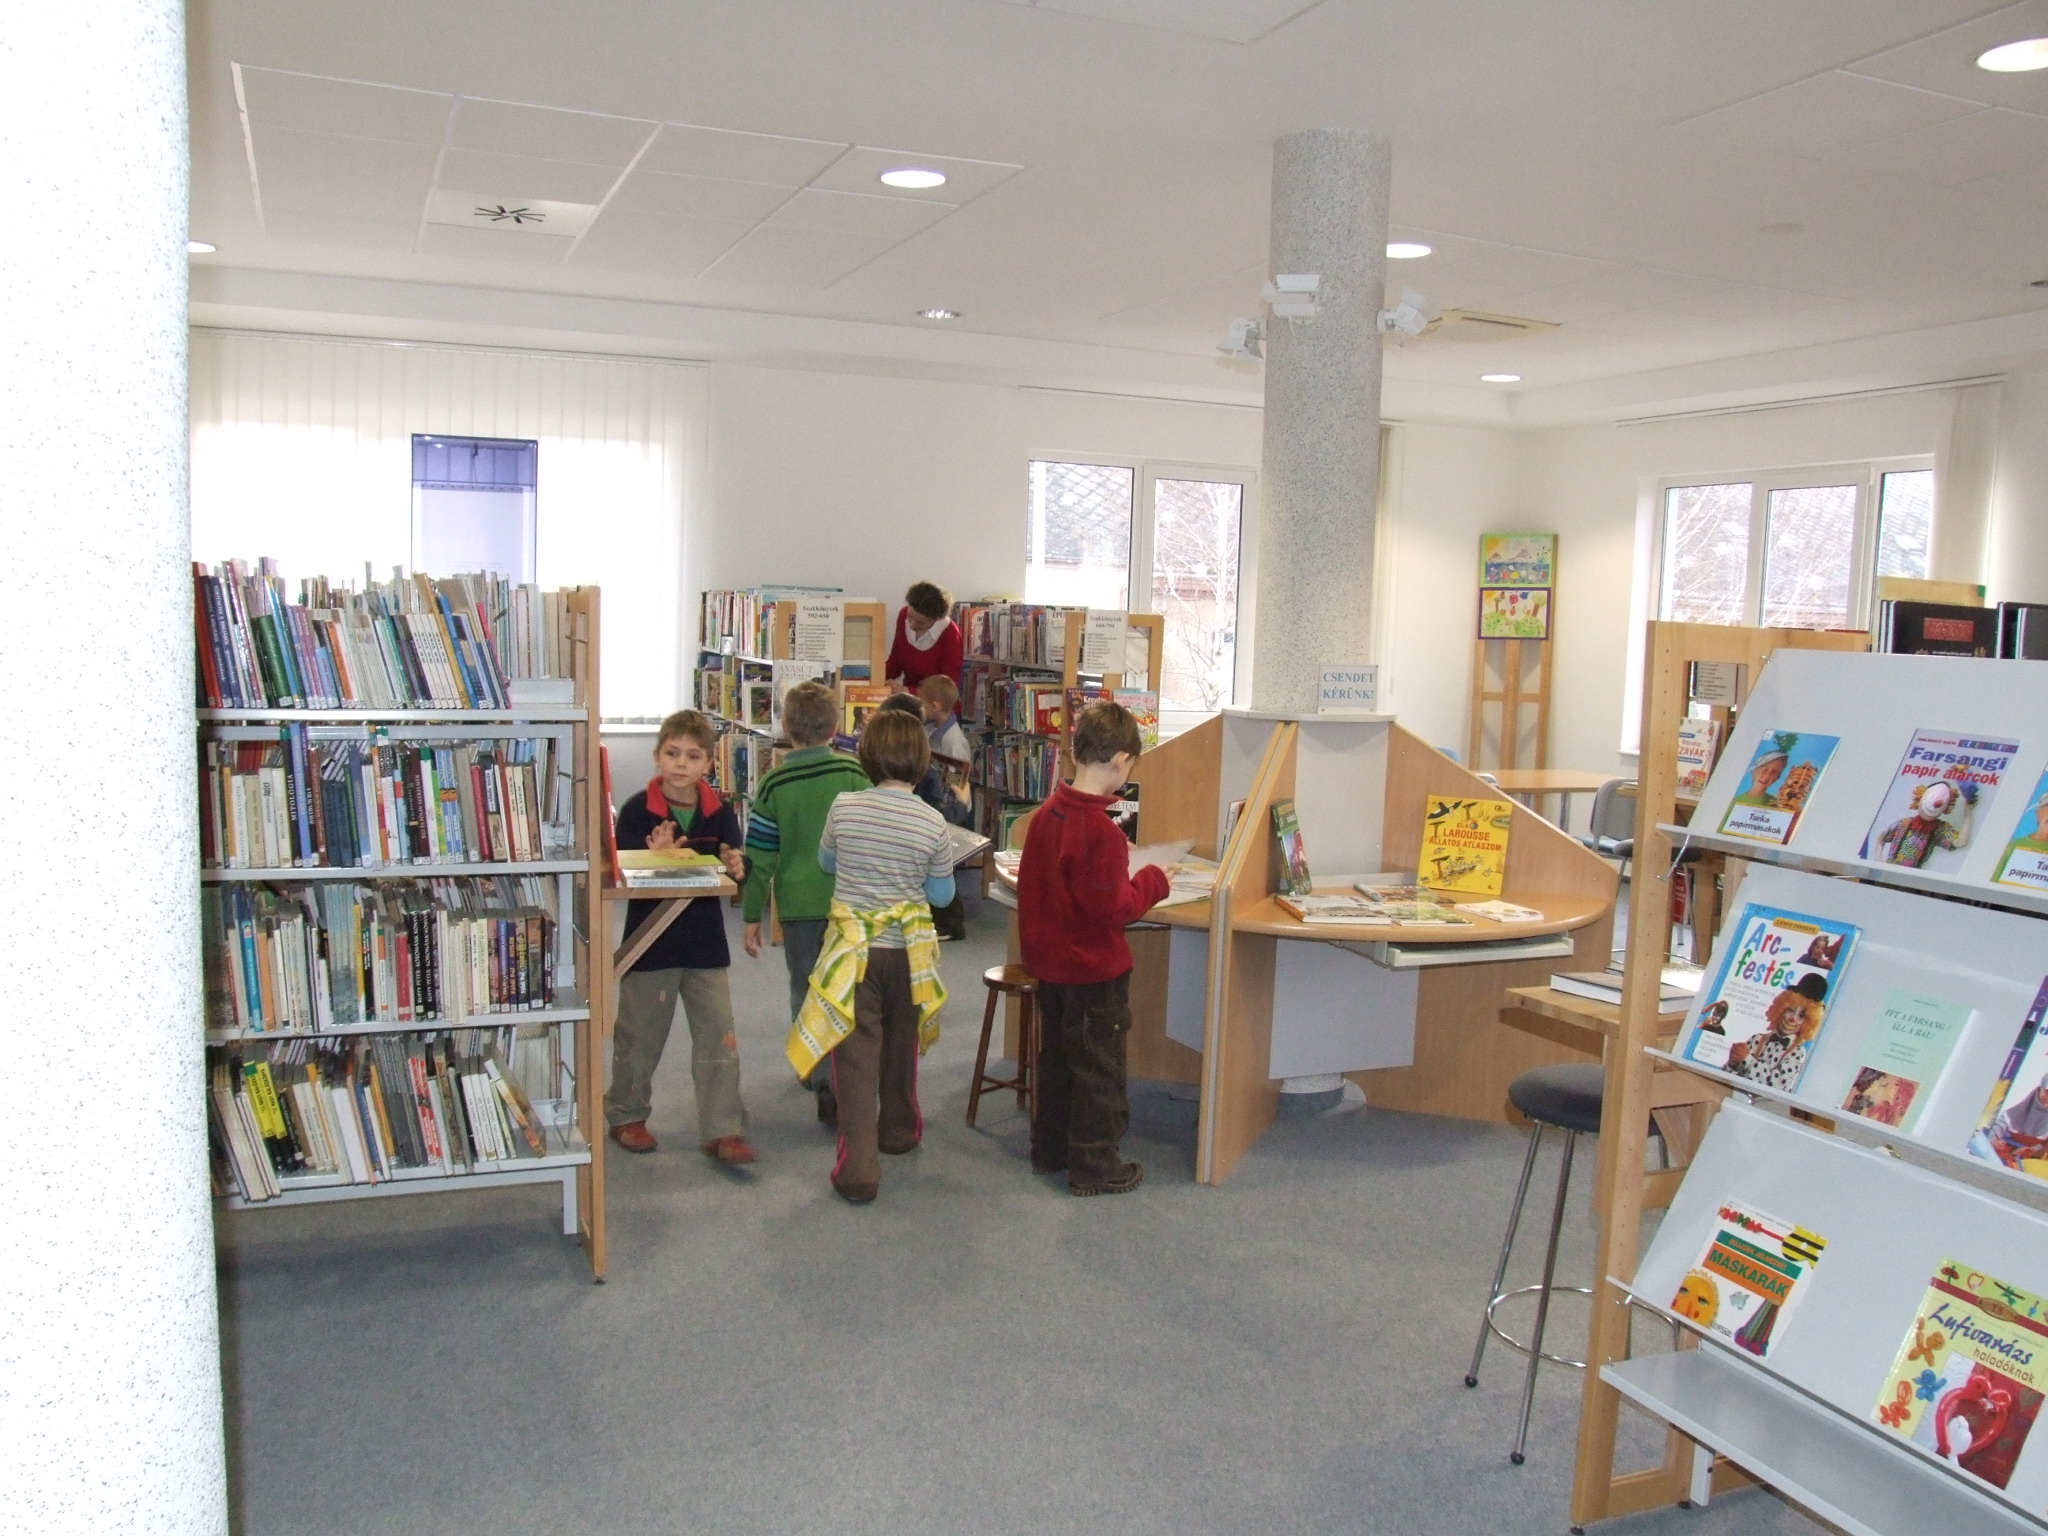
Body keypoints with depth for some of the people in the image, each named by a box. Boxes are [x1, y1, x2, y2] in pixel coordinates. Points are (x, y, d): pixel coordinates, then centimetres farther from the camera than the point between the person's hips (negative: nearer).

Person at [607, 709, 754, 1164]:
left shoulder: (719, 811, -1)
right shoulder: (636, 811, -10)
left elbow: (736, 867, 0)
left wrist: (735, 868, -22)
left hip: (705, 941, 3)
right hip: (650, 939, -2)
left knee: (718, 1037, 2)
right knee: (640, 1037, 12)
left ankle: (722, 1130, 9)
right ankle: (626, 1116, 32)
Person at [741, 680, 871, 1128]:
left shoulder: (774, 783, -5)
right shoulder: (854, 773, -5)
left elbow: (759, 856, -3)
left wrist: (752, 916, 6)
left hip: (797, 904, 0)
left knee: (805, 990, 15)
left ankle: (817, 1072, 23)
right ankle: (837, 1088, 2)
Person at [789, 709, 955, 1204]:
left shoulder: (844, 808, -10)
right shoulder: (931, 823, -11)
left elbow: (827, 862, 9)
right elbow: (942, 894, 0)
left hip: (853, 948, -1)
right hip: (908, 950, 1)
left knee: (856, 1056, 0)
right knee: (901, 1045, 22)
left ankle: (858, 1169, -5)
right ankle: (899, 1130, 42)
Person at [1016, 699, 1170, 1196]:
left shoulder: (1045, 814, 0)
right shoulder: (1101, 831, -26)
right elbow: (1115, 908, -24)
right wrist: (1152, 879, -9)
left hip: (1049, 963, 8)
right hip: (1094, 969, -8)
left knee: (1055, 1059, 21)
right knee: (1098, 1070, 6)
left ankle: (1050, 1148, 33)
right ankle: (1094, 1166, 16)